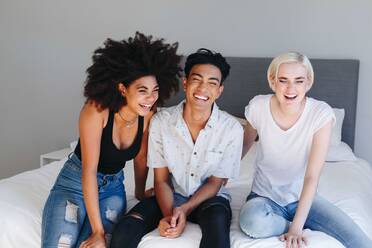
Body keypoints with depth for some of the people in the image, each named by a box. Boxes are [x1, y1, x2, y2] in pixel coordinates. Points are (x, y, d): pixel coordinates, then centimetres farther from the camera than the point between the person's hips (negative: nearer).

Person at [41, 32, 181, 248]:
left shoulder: (148, 115, -12)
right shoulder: (97, 109, -25)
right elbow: (89, 170, -26)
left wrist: (140, 192, 20)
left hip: (113, 187, 3)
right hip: (76, 182, -3)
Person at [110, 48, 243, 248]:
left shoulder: (232, 129, -15)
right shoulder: (161, 121, -12)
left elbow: (215, 182, -6)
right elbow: (161, 180, -5)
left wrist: (184, 209, -21)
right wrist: (168, 214, -23)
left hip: (209, 197, -1)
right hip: (170, 196, 1)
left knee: (217, 222, -36)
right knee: (124, 231, -25)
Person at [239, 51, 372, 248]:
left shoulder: (321, 113, -18)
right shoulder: (258, 107, -13)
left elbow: (312, 176, -21)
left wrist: (296, 228, -26)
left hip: (302, 197, -2)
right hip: (265, 196, 2)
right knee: (252, 222, -35)